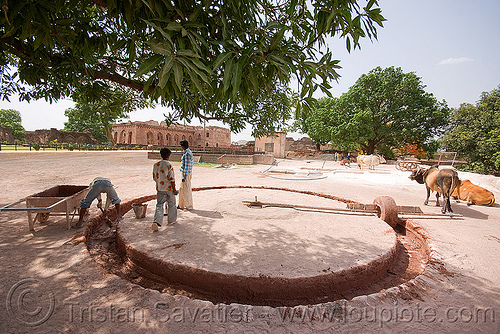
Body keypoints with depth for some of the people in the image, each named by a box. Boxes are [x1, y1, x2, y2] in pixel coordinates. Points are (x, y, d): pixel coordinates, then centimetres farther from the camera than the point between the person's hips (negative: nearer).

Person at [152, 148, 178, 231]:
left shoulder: (155, 165, 2)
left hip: (159, 188, 4)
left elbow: (154, 178, 10)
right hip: (169, 188, -4)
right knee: (171, 204, 15)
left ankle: (156, 222, -11)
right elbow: (172, 179, -14)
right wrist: (174, 190, -7)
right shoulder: (169, 165, -15)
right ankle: (172, 220, 28)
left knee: (159, 205, 5)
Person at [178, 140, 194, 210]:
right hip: (187, 172, 10)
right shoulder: (187, 152, 12)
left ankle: (189, 206, 12)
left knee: (186, 189, 0)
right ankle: (181, 205, 27)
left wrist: (184, 176, -21)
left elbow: (186, 166, -21)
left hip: (186, 173, -10)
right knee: (182, 189, 17)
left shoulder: (187, 153, -19)